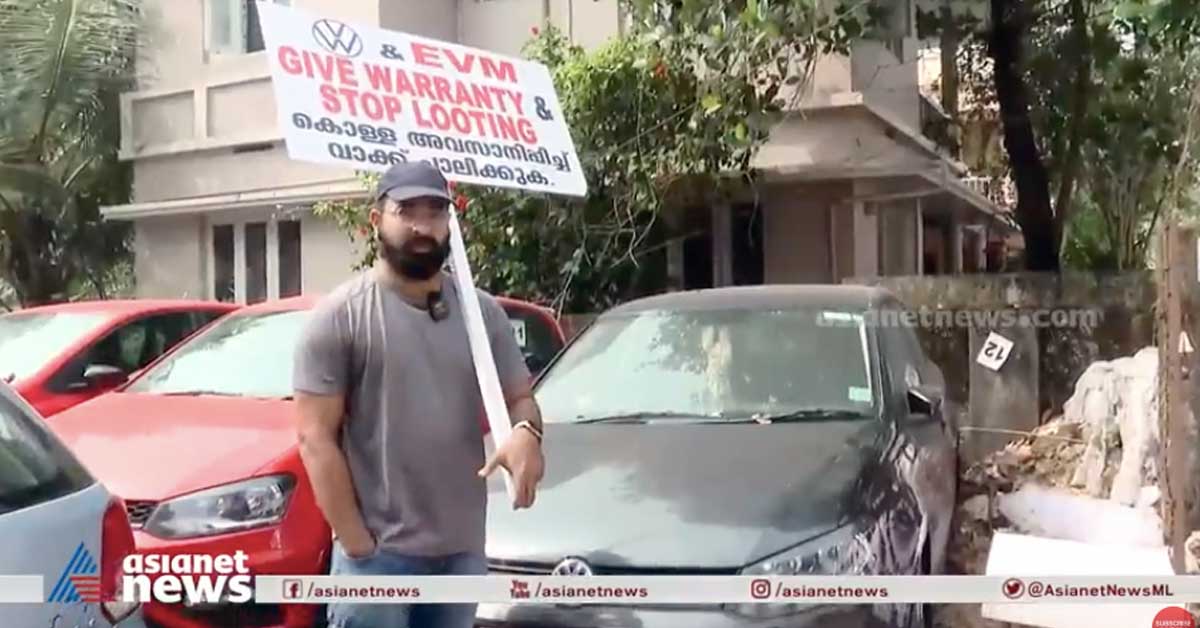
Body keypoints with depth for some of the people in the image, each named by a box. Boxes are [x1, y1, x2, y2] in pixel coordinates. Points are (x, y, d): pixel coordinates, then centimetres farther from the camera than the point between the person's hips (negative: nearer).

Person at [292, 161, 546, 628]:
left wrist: (526, 431, -12)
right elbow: (315, 438, -8)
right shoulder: (340, 315, -6)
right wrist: (357, 544, -14)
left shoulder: (482, 311, 9)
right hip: (379, 553, -5)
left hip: (463, 550, 5)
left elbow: (519, 397, 14)